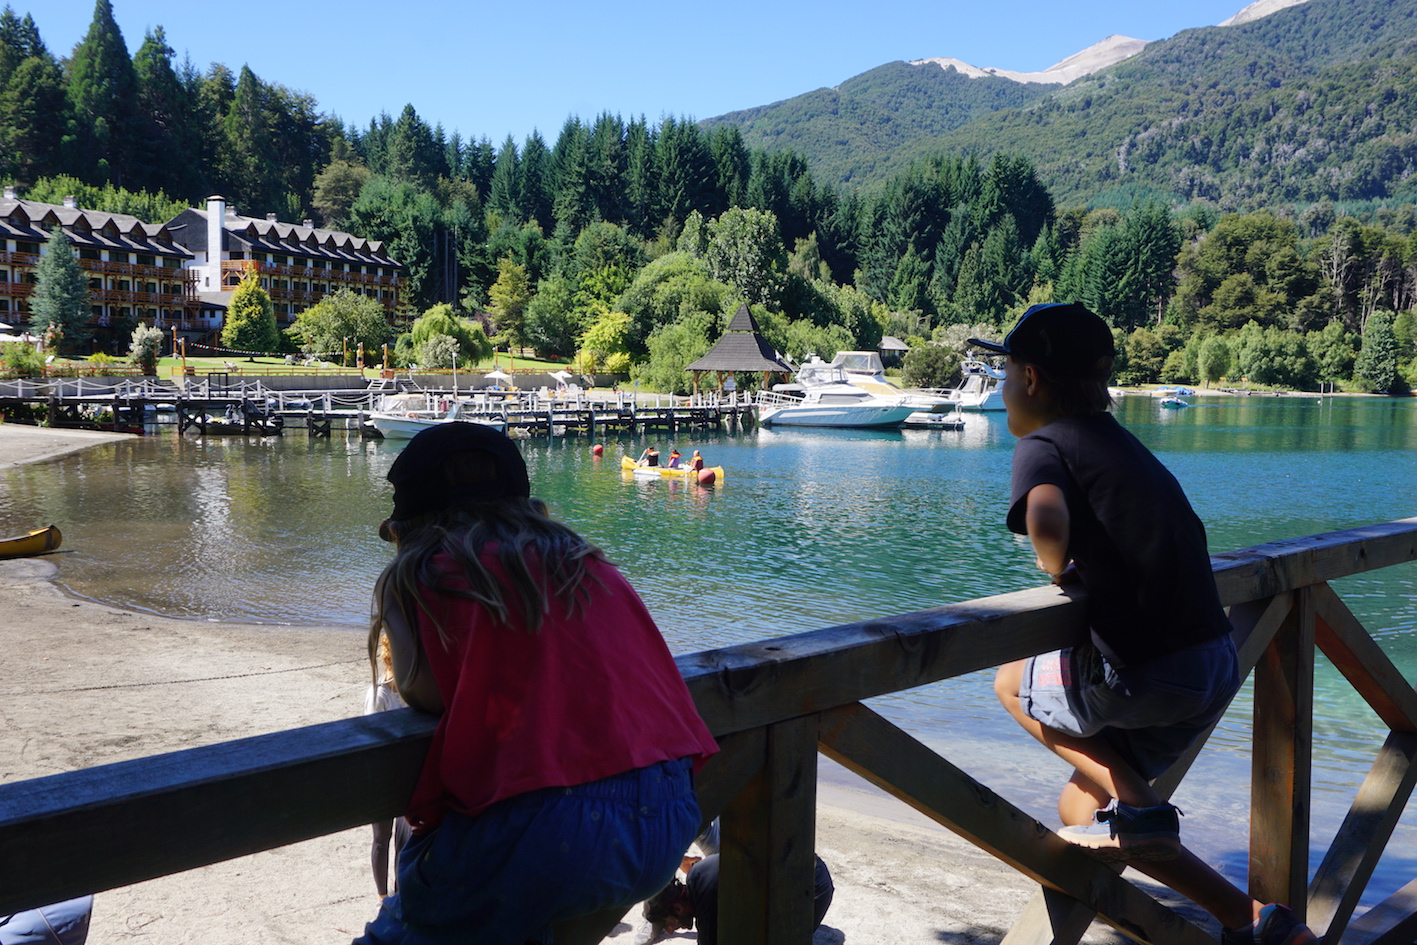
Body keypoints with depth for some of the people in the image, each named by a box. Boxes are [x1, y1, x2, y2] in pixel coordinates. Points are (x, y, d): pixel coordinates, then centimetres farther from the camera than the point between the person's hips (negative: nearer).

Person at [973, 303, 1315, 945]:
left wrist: (1057, 569, -10)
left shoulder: (1042, 443, -8)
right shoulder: (1117, 439, 17)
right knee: (1080, 808, 19)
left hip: (1146, 675, -8)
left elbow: (1047, 521, -31)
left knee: (1014, 683, 20)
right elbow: (1183, 536, 29)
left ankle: (1135, 807, 6)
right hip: (1216, 664, 8)